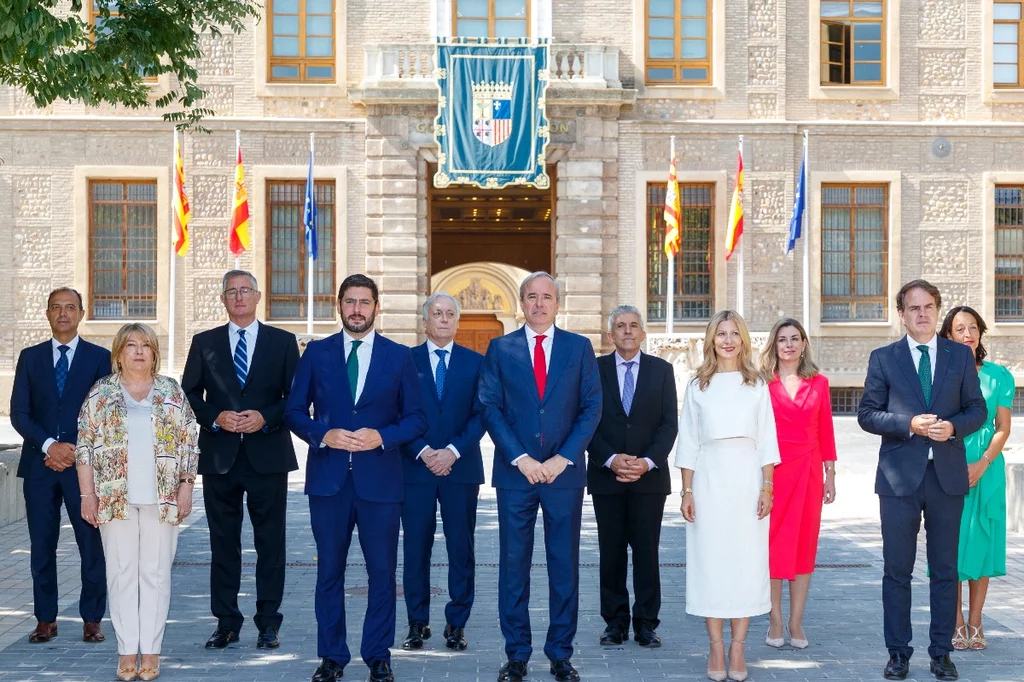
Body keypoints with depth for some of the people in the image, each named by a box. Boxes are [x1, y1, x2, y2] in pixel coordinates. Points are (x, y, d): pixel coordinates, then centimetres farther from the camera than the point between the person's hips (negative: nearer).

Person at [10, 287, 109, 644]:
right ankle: (45, 619, 14)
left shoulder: (100, 357, 5)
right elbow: (19, 412, 3)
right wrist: (49, 445, -11)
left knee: (92, 545, 0)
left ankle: (91, 620, 9)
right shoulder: (30, 357, 10)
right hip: (39, 464, 2)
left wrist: (76, 451, -9)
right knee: (42, 546, 5)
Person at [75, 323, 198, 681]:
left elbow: (189, 443, 5)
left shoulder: (172, 392, 7)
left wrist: (186, 486, -3)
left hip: (162, 499, 0)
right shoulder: (101, 392, 5)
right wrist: (88, 494, -3)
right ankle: (127, 651, 9)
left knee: (156, 573, 2)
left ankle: (151, 650, 8)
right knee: (122, 573, 2)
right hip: (115, 497, 0)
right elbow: (85, 446, 3)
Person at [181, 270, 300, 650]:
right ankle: (226, 622, 14)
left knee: (270, 542, 3)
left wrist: (266, 417, -13)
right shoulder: (204, 343, 9)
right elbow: (189, 395, 7)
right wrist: (215, 417, -11)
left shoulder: (283, 342, 6)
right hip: (219, 456, 1)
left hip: (267, 455, -1)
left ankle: (268, 623, 11)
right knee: (223, 543, 6)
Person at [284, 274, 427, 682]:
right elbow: (295, 411, 6)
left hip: (380, 478, -1)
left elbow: (416, 419, 4)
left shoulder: (399, 357, 4)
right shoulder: (316, 353, 6)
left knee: (382, 572, 5)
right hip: (328, 478, 1)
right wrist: (324, 435, -12)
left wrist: (381, 436, -13)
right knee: (329, 571, 7)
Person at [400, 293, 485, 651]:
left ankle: (457, 623, 12)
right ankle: (418, 621, 14)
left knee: (461, 548, 3)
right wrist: (423, 452, -12)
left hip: (461, 467, 0)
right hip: (416, 466, 0)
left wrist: (453, 451, -12)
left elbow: (481, 415, 0)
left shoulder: (475, 362, 7)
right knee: (416, 548, 3)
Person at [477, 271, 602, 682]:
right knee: (513, 566, 4)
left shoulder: (579, 348, 5)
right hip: (515, 472, 0)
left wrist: (563, 458, -9)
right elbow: (490, 408, -1)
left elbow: (592, 407, 1)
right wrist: (521, 459, -10)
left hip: (565, 472, 0)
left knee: (564, 565, 5)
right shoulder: (500, 349, 5)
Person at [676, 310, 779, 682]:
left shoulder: (757, 385, 8)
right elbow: (688, 442, 5)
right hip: (708, 478, 0)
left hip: (747, 478, 0)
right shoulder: (697, 385, 7)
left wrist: (767, 488, -3)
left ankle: (737, 648, 5)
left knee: (746, 560, -1)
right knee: (709, 559, -1)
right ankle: (716, 648, 6)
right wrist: (687, 492, -1)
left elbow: (766, 441, 5)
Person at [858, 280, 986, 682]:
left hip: (947, 475, 1)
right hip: (900, 476, -1)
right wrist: (909, 425, -15)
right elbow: (867, 414, 0)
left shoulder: (960, 355, 8)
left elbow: (977, 408, 7)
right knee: (897, 570, 3)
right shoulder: (883, 358, 3)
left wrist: (953, 427, -13)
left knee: (945, 570, 7)